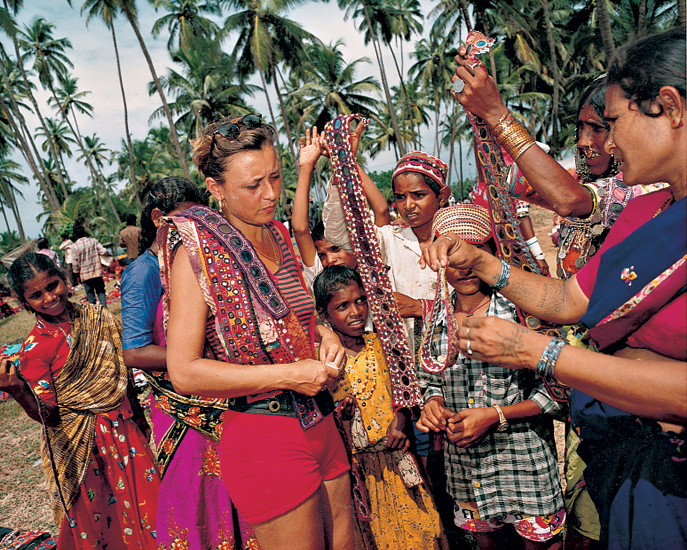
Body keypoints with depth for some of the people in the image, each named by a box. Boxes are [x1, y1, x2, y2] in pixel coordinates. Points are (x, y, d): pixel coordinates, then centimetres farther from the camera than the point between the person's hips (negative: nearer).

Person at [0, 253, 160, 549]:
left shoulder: (96, 316, -1)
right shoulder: (34, 349, -13)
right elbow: (48, 417, -14)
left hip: (126, 428, 4)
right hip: (85, 447, -4)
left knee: (144, 504, 13)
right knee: (100, 522, 10)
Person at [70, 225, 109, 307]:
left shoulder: (74, 247, -7)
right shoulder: (93, 241, -2)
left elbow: (75, 264, -5)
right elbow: (104, 251, -9)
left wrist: (78, 274, 10)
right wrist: (108, 254, 14)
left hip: (85, 275, -2)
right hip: (97, 272, 2)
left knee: (90, 296, 8)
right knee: (101, 292, 12)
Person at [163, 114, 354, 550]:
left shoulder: (277, 235, 7)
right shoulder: (197, 249, -14)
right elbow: (184, 372, -17)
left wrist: (323, 332, 2)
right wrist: (286, 374, -21)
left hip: (320, 422, 7)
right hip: (263, 435, -7)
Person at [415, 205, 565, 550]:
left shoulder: (519, 307, -14)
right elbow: (430, 381, 13)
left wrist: (495, 415, -20)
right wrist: (433, 402, -9)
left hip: (524, 455, -4)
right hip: (463, 460, 4)